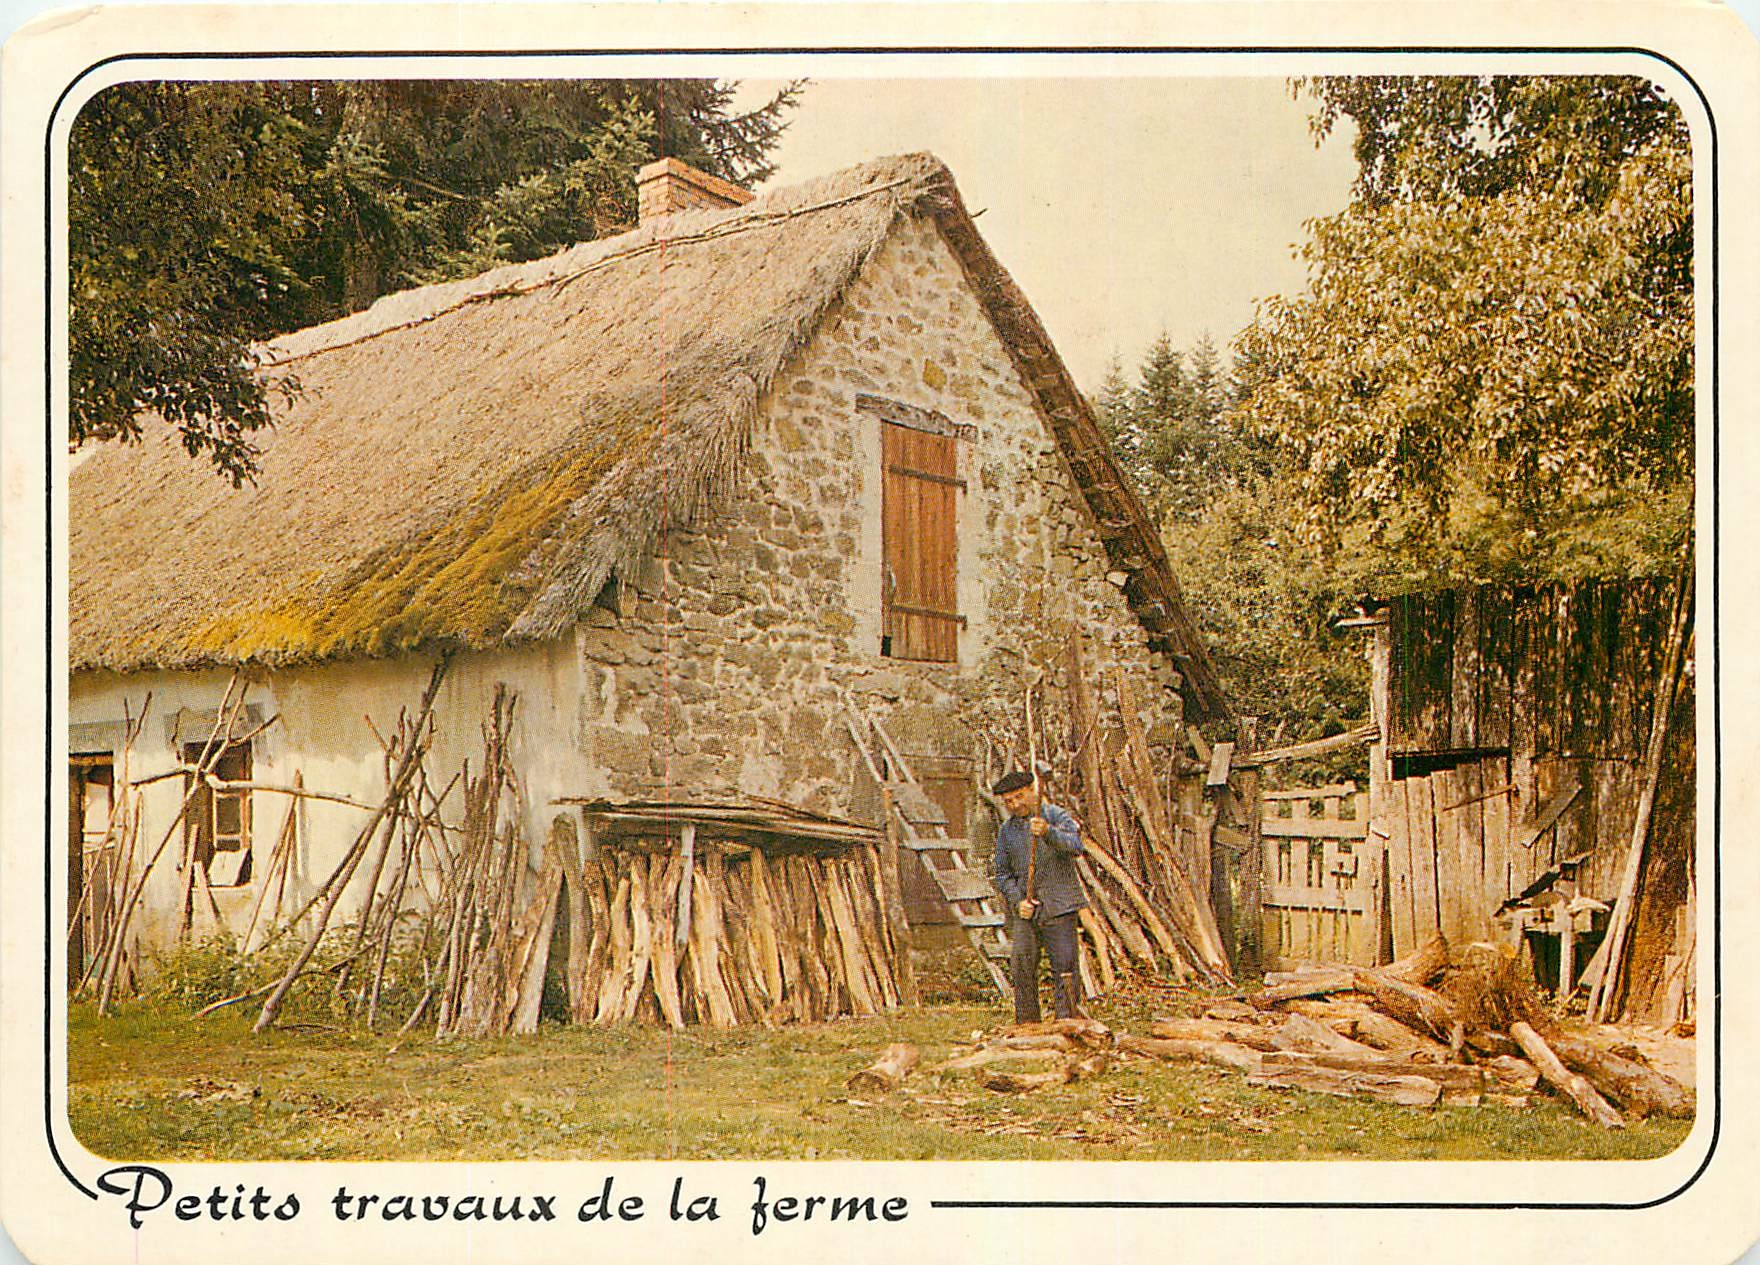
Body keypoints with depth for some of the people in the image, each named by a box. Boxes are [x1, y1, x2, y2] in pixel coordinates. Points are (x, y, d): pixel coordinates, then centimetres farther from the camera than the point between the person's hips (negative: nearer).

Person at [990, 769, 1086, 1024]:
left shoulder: (1056, 816, -1)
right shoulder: (1007, 830, 13)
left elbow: (1076, 845, -19)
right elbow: (1003, 874, 16)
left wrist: (1048, 832, -37)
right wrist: (1017, 900, -2)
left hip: (1058, 907, -4)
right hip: (1024, 909, 4)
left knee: (1064, 967, -6)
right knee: (1022, 969, -1)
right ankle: (1027, 1025, 7)